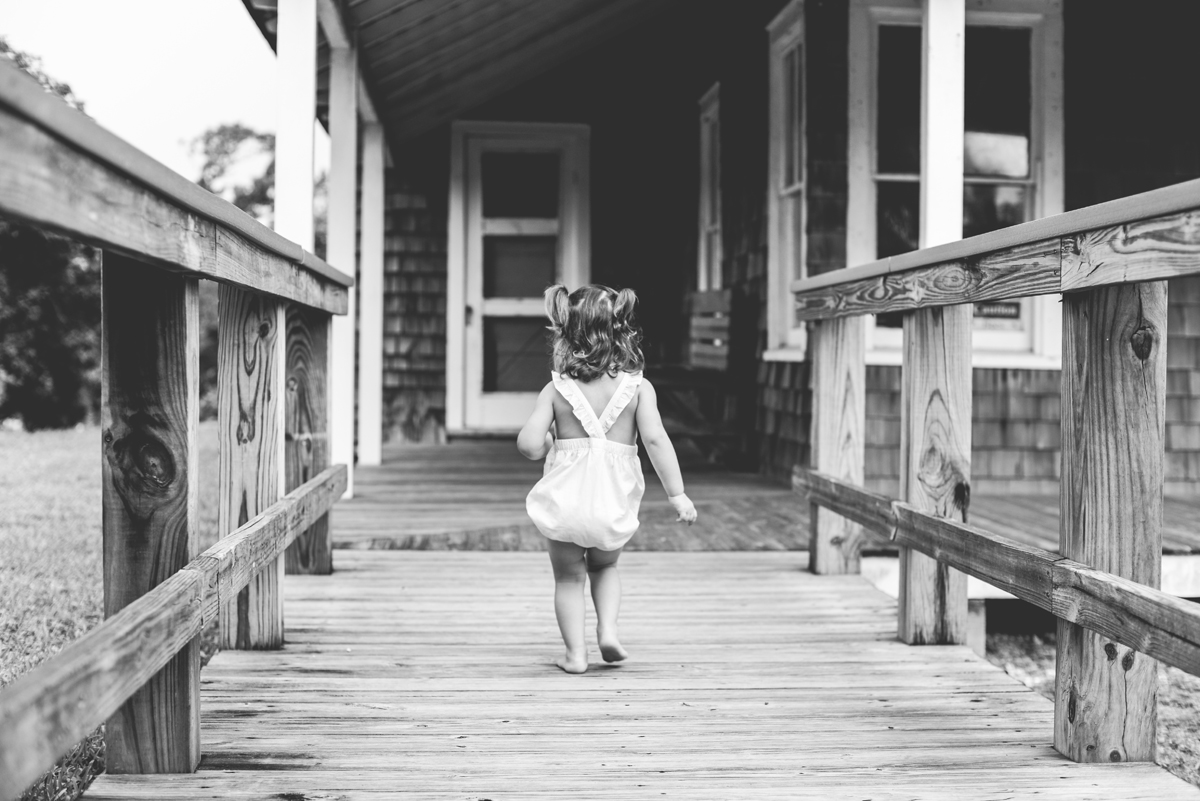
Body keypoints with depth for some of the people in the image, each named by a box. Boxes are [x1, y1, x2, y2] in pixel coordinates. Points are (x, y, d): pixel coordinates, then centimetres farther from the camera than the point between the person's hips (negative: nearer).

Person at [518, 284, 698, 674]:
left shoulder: (556, 389, -4)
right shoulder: (637, 387, -5)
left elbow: (529, 444, -11)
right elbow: (655, 439, -14)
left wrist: (547, 445, 12)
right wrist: (677, 494, -11)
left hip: (566, 497, -1)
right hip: (613, 501, 1)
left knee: (568, 576, 17)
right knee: (605, 568, 26)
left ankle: (575, 652, 13)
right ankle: (608, 630, 8)